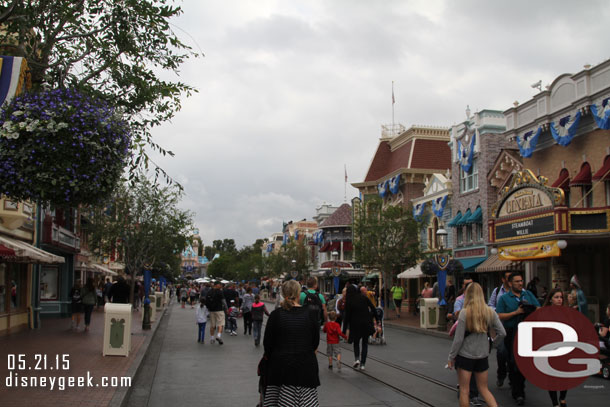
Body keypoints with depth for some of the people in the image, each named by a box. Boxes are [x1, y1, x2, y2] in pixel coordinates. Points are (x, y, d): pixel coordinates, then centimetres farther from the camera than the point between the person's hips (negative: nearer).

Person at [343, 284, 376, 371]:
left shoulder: (349, 301, -5)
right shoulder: (364, 298, -1)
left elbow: (347, 315, -6)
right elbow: (373, 309, -4)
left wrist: (347, 328, -1)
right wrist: (370, 319, 8)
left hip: (355, 325, -1)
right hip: (366, 324, 1)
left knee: (356, 342, 18)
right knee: (365, 343, 14)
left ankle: (357, 359, -6)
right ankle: (362, 364, 8)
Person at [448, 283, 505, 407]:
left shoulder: (464, 313, -15)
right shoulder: (490, 312, -4)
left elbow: (458, 339, -14)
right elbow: (502, 333, -3)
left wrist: (451, 357, -3)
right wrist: (493, 342, 17)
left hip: (465, 355, -4)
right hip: (483, 355, 4)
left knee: (464, 390, 9)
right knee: (484, 389, 17)